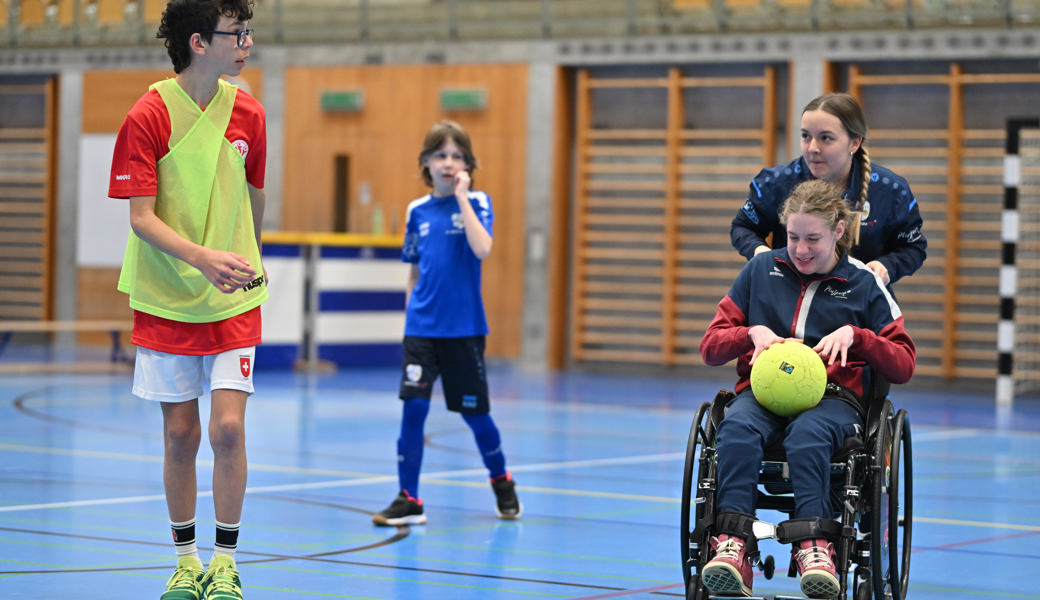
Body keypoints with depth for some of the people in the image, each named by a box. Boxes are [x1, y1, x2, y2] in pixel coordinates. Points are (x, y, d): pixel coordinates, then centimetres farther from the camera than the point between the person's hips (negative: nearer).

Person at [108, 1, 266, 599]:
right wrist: (203, 258, -29)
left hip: (234, 301, 2)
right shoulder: (148, 117, -11)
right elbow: (141, 218, -14)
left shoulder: (248, 113, 0)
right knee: (181, 436, 5)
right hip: (167, 299, -1)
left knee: (228, 429, -9)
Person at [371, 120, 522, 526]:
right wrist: (411, 309, 10)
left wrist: (462, 196, -20)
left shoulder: (476, 203, -3)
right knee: (413, 406, -8)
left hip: (464, 328, -2)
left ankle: (501, 482, 30)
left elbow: (482, 249, -23)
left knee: (474, 411, 6)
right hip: (422, 327, 2)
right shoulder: (417, 211, 7)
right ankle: (409, 499, -3)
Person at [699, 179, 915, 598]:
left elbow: (903, 366, 9)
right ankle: (733, 544, -47)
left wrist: (855, 335, -8)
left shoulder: (864, 284, 11)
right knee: (737, 426, -36)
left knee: (807, 433, -39)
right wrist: (753, 333, -6)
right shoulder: (761, 270, 15)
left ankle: (813, 546, -49)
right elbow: (710, 347, 15)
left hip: (834, 396, -1)